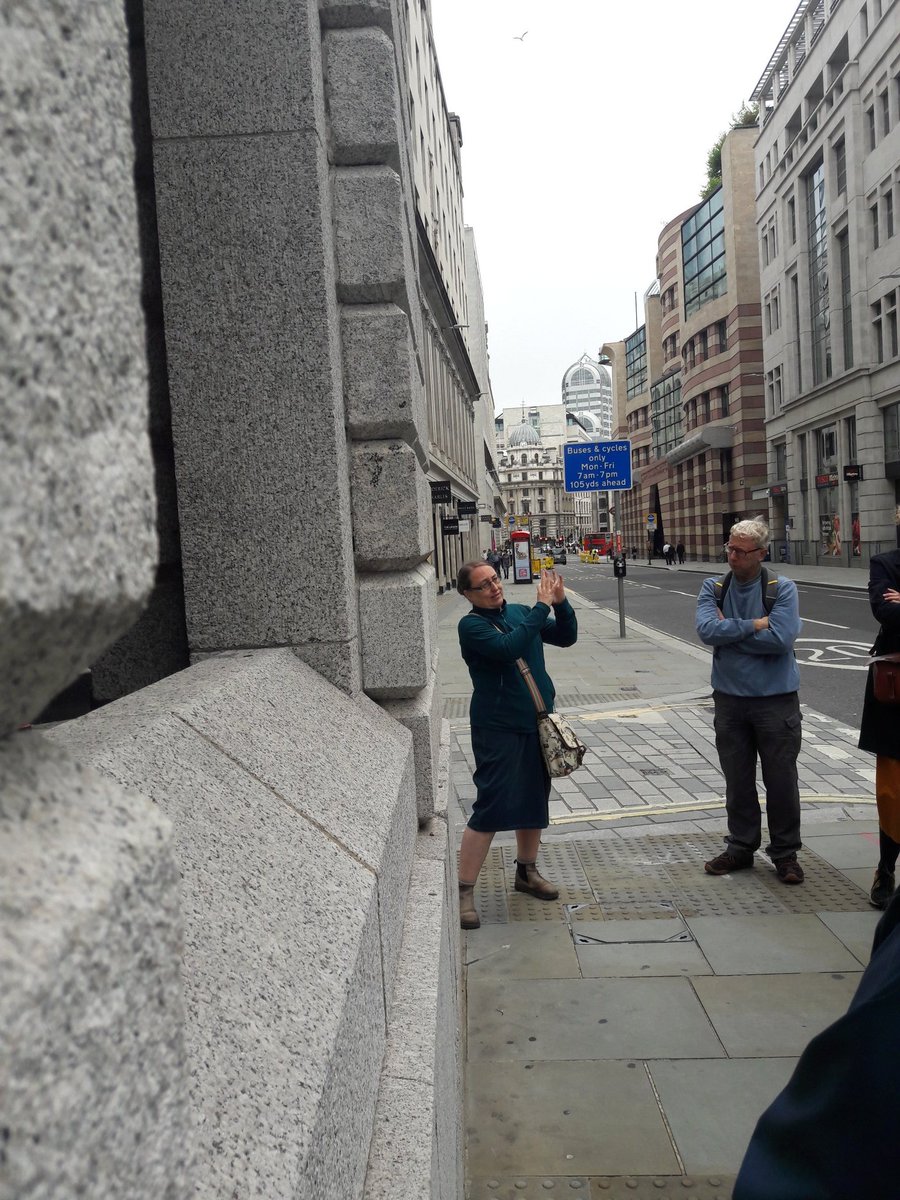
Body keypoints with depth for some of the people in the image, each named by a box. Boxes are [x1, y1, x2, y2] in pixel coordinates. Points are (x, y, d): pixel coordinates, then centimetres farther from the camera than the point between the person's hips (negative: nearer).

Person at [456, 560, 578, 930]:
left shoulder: (519, 612, 6)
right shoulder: (471, 625, -12)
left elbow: (566, 637, 8)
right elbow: (508, 648, -29)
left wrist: (561, 604, -9)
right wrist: (542, 606, -25)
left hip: (537, 722, 7)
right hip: (498, 728, -7)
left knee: (534, 801, 17)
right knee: (492, 806, -9)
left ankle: (526, 871, 36)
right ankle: (464, 891, 2)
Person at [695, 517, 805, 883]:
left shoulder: (782, 589, -6)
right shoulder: (713, 588, 2)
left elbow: (780, 639, -20)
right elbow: (707, 630, -15)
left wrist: (730, 631, -12)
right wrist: (754, 625, -16)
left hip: (776, 699, -3)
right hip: (730, 698, 3)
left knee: (781, 780, 6)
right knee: (737, 780, 14)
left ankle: (785, 853, 23)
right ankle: (741, 847, 29)